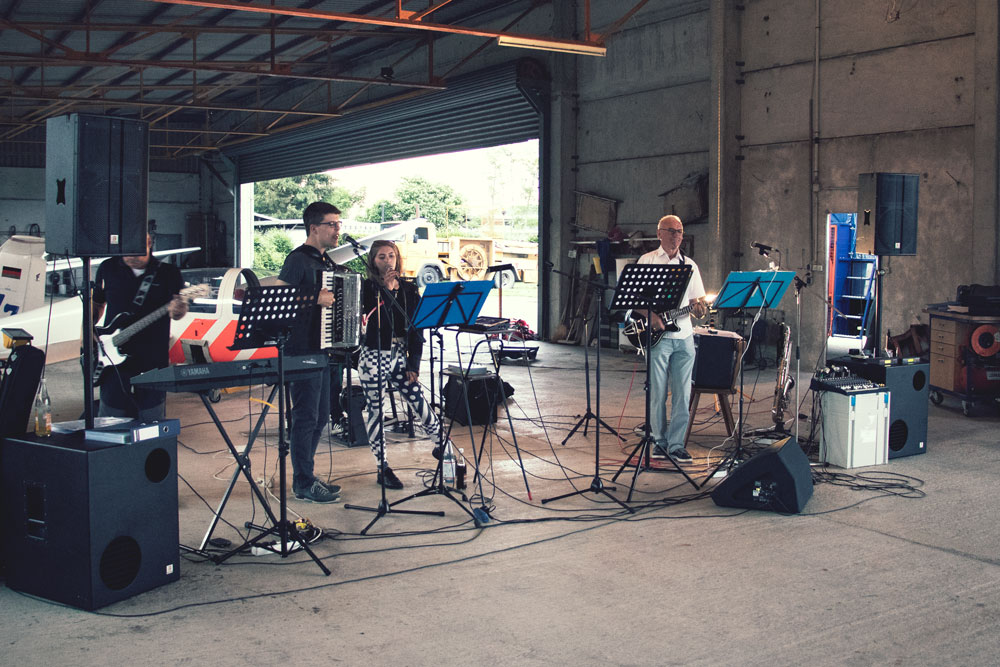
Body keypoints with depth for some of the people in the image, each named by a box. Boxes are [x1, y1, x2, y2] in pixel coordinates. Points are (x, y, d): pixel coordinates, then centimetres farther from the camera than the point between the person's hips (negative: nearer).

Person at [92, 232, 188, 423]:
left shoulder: (168, 273, 0)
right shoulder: (108, 269, 7)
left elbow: (176, 310, -11)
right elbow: (96, 304, 19)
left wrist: (177, 310, -34)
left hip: (153, 365, -2)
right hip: (115, 363, 2)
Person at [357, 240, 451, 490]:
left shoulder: (408, 289, 6)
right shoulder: (368, 288, -4)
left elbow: (417, 328, 5)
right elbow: (372, 317, -20)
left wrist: (414, 363, 0)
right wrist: (386, 289, -21)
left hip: (399, 356, 3)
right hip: (373, 357, -3)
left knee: (419, 403, 0)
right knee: (375, 411, 3)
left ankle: (442, 445, 21)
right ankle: (383, 469, 12)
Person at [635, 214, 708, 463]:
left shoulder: (689, 265, 15)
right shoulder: (647, 261, 4)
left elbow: (697, 301, 14)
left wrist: (699, 309, -9)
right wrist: (651, 316, -17)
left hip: (684, 337, 3)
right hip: (657, 336, -3)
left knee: (682, 394, 0)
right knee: (657, 393, -1)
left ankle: (676, 444, 6)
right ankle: (659, 440, 14)